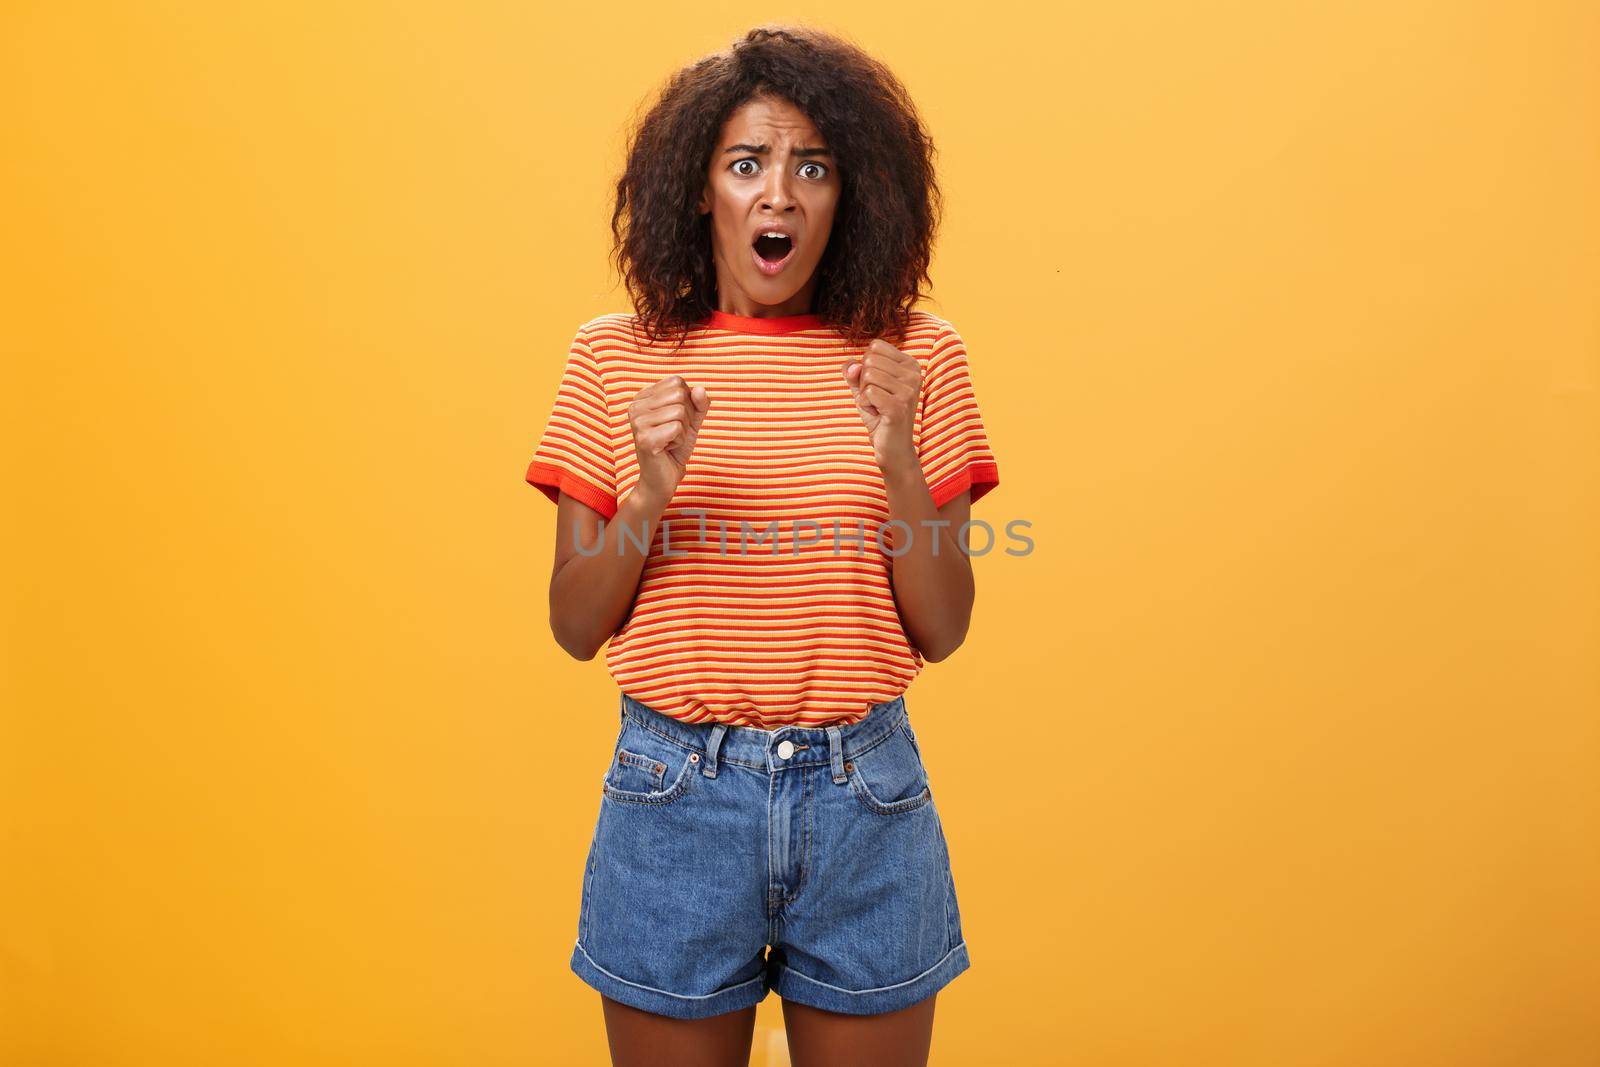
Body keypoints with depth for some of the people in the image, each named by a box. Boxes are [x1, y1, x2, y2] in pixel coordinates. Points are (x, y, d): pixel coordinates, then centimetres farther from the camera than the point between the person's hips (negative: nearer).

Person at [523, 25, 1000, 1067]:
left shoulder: (915, 357, -1)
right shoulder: (616, 359, -1)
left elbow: (942, 630, -3)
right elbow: (575, 627, -1)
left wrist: (897, 458, -17)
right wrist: (652, 491, -17)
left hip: (865, 795, 1)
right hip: (676, 794, 0)